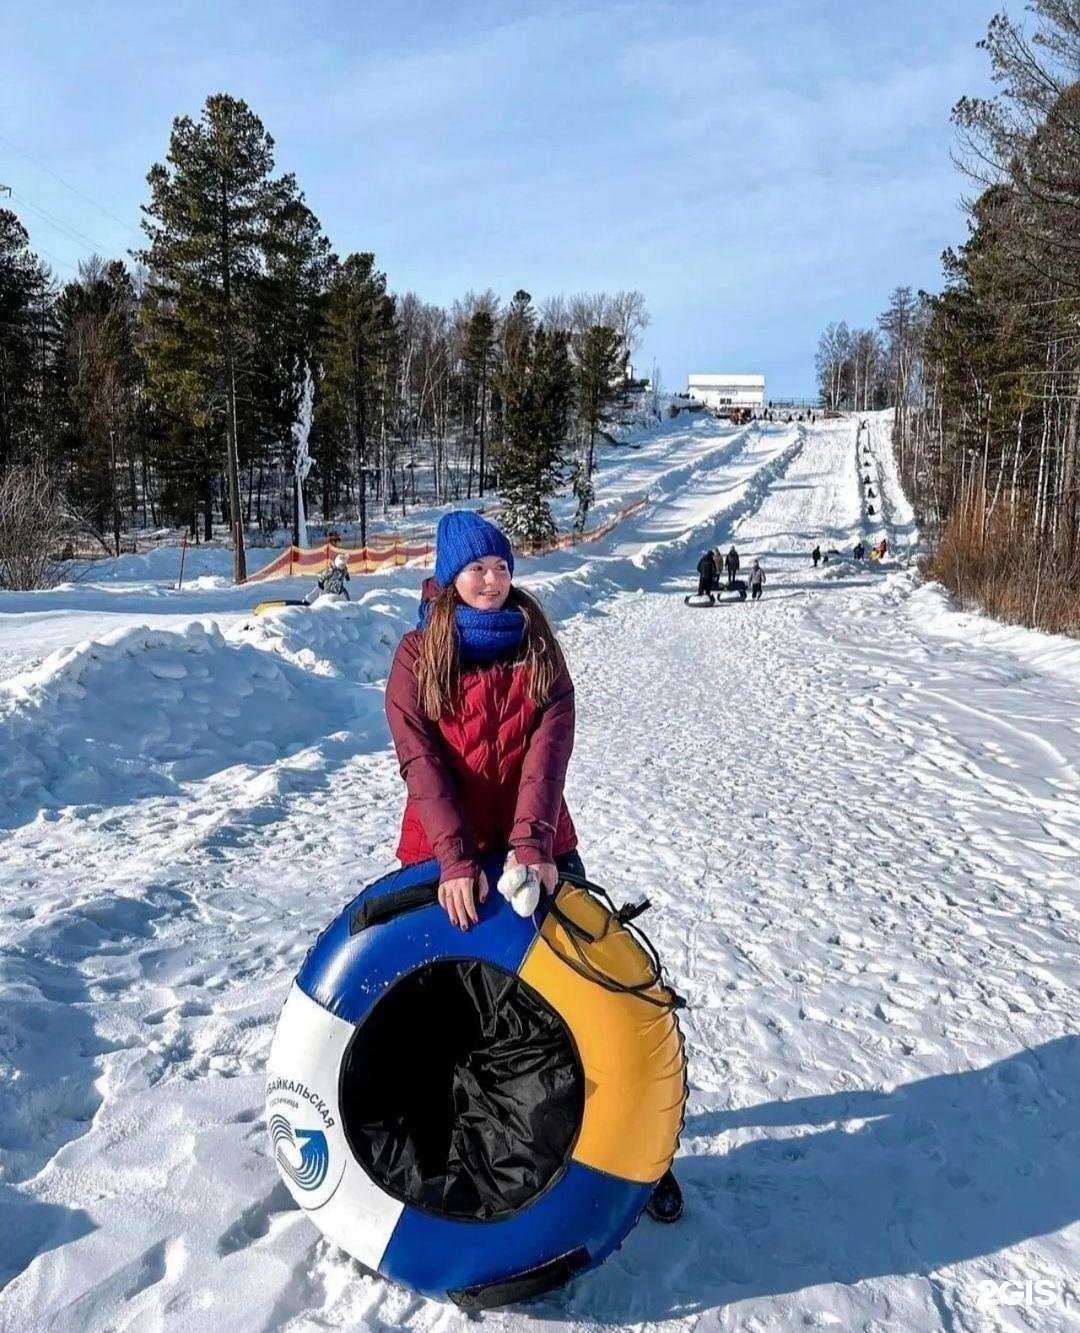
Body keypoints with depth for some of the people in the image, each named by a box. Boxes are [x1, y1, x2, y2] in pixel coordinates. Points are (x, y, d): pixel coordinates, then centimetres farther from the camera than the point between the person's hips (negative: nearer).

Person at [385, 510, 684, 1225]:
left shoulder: (539, 648, 1)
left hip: (537, 850, 1)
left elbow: (549, 748, -12)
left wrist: (532, 843, -26)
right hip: (447, 853, 0)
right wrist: (455, 858, -25)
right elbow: (421, 762, -13)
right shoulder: (418, 655, -3)